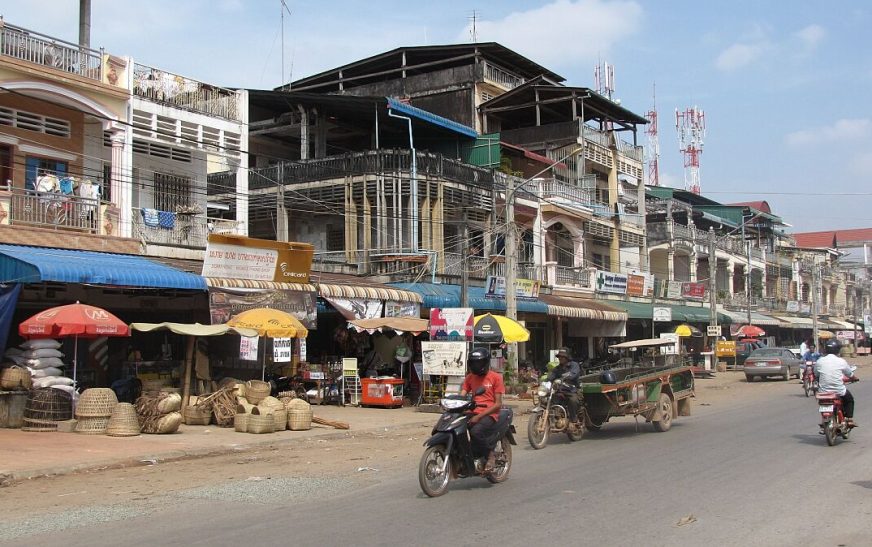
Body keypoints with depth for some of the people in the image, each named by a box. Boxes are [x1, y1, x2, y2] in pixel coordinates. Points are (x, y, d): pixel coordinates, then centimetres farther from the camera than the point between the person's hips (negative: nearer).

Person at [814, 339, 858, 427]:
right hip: (839, 392, -1)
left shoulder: (819, 361, -2)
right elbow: (850, 375, 9)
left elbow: (816, 375, 10)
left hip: (824, 391, 2)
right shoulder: (841, 362, -6)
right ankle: (849, 420, 19)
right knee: (850, 399, 28)